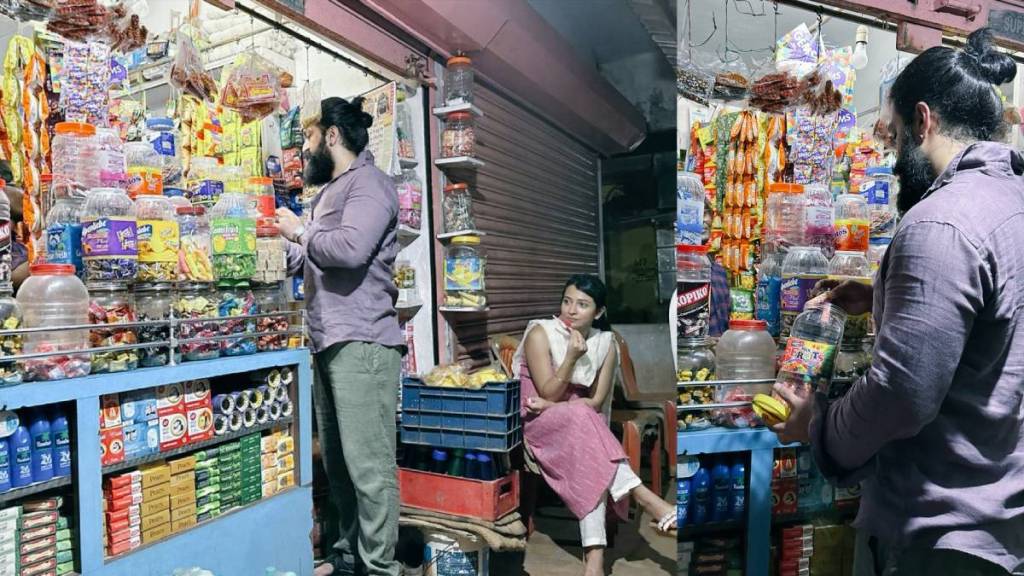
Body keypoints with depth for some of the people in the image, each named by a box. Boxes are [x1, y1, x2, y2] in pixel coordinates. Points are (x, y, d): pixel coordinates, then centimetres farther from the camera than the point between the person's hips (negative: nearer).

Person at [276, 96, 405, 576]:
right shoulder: (331, 190, 23)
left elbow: (350, 249, -22)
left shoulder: (367, 183, -6)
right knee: (337, 461, 14)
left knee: (368, 463, -6)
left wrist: (300, 231, -7)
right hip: (329, 342, 10)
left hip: (361, 343, -10)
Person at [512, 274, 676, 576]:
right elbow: (549, 394, -15)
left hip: (578, 423, 3)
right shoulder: (540, 333, -13)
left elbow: (597, 403, -2)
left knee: (589, 463, -31)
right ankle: (644, 497, -36)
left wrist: (553, 405, -15)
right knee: (581, 419, -35)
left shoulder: (606, 344, -2)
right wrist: (572, 357, -27)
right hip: (535, 422, -3)